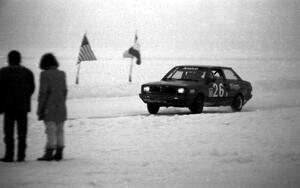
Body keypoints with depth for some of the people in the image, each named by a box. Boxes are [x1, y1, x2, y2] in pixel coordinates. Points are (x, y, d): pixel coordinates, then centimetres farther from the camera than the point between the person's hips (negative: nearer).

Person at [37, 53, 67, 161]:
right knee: (59, 130, 7)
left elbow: (43, 92, -13)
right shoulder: (61, 74, 7)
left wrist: (40, 110, -9)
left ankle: (49, 154, -7)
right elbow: (64, 91, 10)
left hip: (49, 107, -6)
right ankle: (59, 153, 8)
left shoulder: (45, 74, -10)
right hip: (61, 107, 6)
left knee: (51, 130, -7)